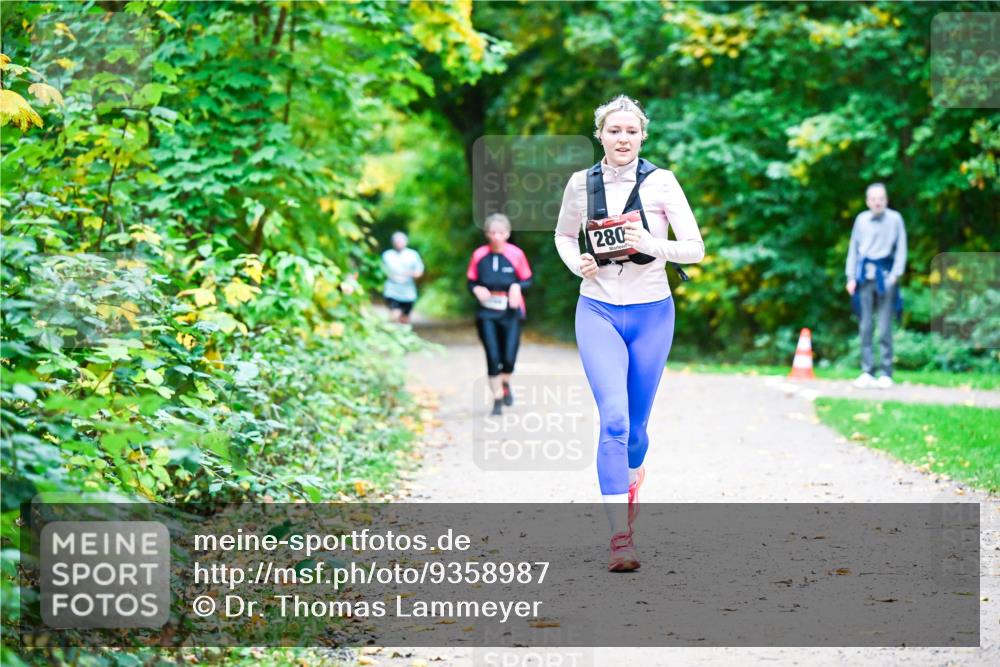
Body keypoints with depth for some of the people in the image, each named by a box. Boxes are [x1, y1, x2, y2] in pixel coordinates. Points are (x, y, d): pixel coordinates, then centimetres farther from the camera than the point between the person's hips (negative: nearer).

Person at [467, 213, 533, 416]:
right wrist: (477, 290, -16)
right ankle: (497, 398, 11)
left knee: (509, 358, -5)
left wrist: (517, 287, -17)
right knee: (493, 357, -5)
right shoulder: (479, 255, -3)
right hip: (486, 314, 0)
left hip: (511, 313, 0)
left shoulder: (516, 254, -5)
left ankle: (505, 383, 30)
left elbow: (527, 281, 4)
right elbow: (471, 283, 6)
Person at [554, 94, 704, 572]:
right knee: (613, 419, -17)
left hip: (651, 314, 0)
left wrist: (653, 246, -24)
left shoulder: (660, 182, -5)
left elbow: (695, 249, -6)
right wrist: (576, 263, -2)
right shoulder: (581, 183, 1)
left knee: (635, 423, 12)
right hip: (598, 312, 0)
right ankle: (621, 537, -19)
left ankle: (632, 478, 47)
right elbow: (563, 235, 19)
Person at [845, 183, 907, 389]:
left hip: (885, 274, -3)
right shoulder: (861, 219, 10)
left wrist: (895, 274, -7)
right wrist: (851, 277, 7)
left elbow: (901, 249, 2)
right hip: (865, 276, 3)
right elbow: (853, 248, 13)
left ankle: (886, 374, -1)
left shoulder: (894, 218, 2)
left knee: (885, 327, -4)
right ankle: (867, 372, 7)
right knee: (865, 326, 3)